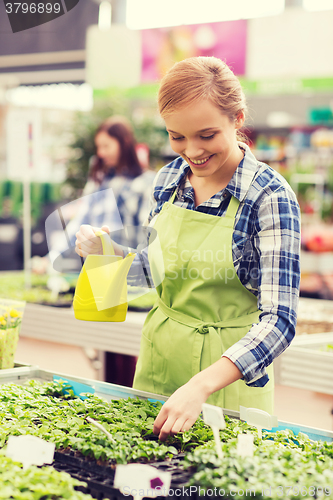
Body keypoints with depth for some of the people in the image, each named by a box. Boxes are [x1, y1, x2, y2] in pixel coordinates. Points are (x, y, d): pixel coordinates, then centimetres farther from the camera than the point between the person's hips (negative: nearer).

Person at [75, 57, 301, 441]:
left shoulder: (270, 196, -18)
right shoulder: (169, 179, -1)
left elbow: (279, 320, -25)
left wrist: (201, 386, -38)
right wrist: (110, 251, -8)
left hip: (228, 375, -5)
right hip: (159, 362, 5)